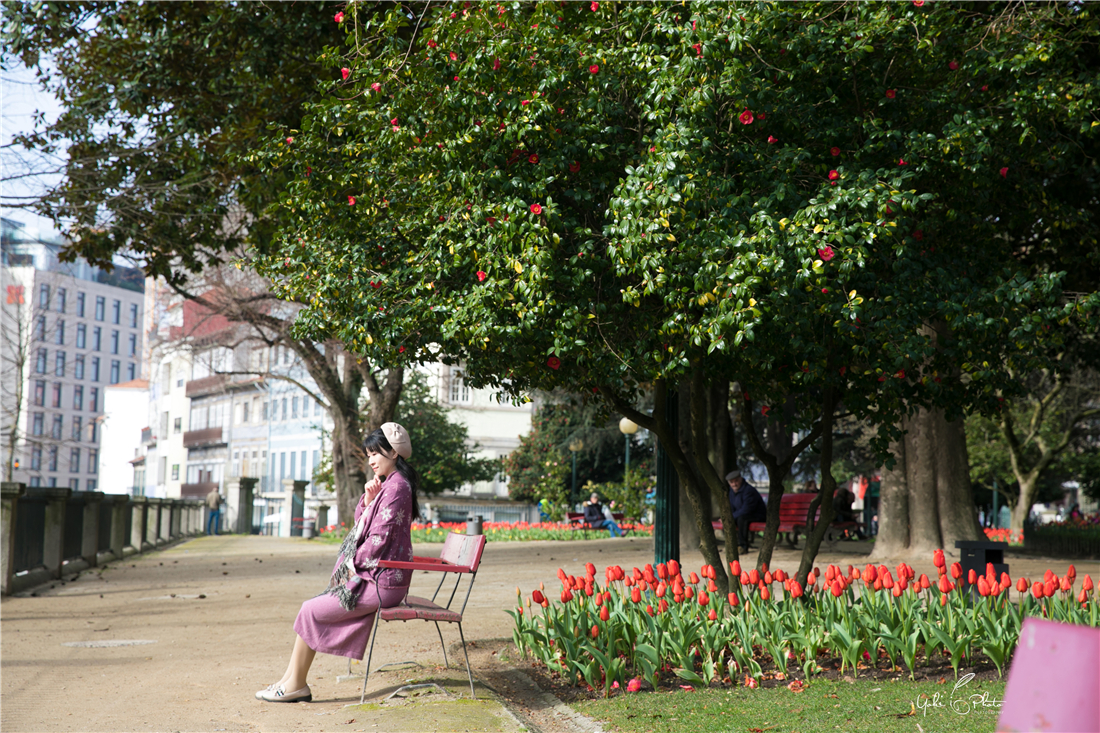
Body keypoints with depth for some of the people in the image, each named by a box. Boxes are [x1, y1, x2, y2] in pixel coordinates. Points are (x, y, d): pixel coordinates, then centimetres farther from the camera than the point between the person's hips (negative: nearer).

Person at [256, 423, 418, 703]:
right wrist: (367, 499, 1)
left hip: (381, 583, -10)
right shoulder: (387, 484, 16)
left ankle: (296, 684, 5)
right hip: (374, 577, 10)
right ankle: (292, 681, 8)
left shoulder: (396, 487, -16)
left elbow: (378, 540, -20)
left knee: (311, 611, -6)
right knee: (311, 608, 8)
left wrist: (351, 566, -8)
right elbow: (362, 526, 18)